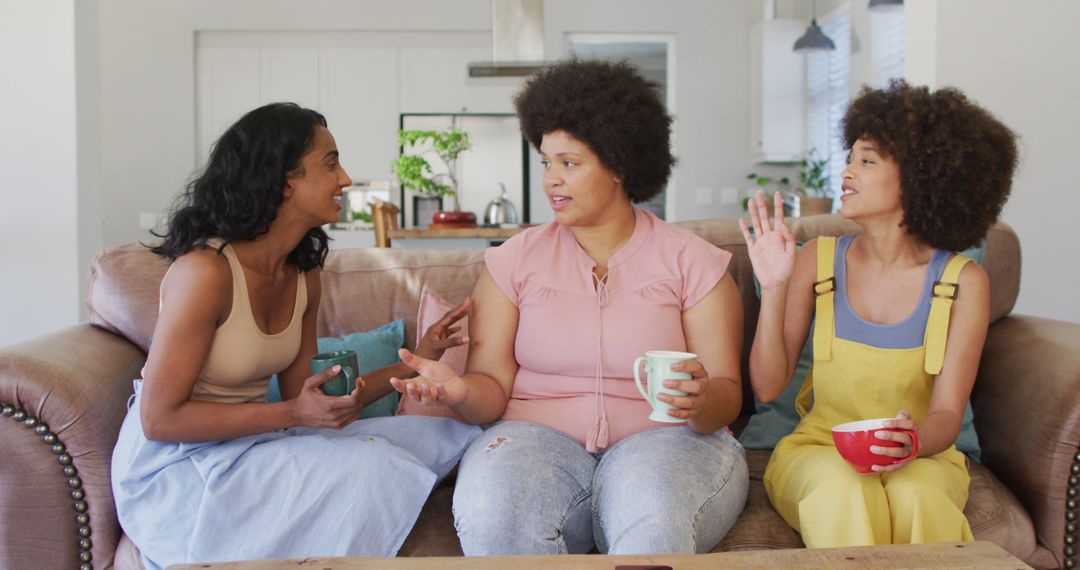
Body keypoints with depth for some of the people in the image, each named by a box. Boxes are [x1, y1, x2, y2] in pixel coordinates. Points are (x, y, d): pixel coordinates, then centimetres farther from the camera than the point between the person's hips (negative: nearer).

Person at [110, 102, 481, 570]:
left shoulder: (303, 276, 5)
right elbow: (159, 418, -19)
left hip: (247, 446, 8)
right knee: (369, 468, -25)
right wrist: (294, 414, -24)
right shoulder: (205, 270, -20)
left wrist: (417, 359, 0)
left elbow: (306, 398, 5)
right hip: (175, 469, -8)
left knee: (440, 435, -7)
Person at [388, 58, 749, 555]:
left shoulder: (692, 261, 7)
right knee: (492, 513, -31)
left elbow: (727, 394, 1)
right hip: (539, 435, 2)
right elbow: (494, 384, 3)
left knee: (654, 519, -37)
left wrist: (702, 401, -23)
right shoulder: (514, 260, 11)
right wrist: (460, 391, -20)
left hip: (663, 438, -2)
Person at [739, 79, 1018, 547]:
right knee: (843, 490, -34)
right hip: (817, 451, 0)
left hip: (921, 459, 0)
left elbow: (947, 413, -8)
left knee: (914, 496, -34)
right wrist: (773, 289, -16)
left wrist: (913, 440, -31)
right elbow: (767, 386, -5)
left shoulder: (962, 282, -4)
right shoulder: (818, 261, -2)